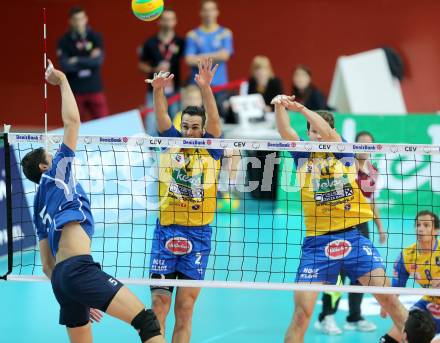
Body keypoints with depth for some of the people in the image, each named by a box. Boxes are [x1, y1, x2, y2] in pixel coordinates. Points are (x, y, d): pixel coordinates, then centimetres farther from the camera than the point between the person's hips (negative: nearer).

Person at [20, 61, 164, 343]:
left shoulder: (40, 207, 28)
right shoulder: (55, 174, 10)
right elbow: (72, 120, 5)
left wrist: (78, 297, 30)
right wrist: (62, 80, 17)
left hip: (59, 277, 9)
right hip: (78, 267, -9)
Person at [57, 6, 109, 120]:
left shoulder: (95, 37, 1)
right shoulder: (64, 41, -1)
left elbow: (98, 60, -11)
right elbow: (65, 66, -13)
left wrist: (78, 61, -10)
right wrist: (88, 61, -11)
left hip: (95, 89, 0)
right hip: (75, 90, 0)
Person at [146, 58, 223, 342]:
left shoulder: (211, 150, 3)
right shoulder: (172, 144, 6)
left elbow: (213, 119, -12)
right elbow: (162, 117, -8)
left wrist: (205, 88, -28)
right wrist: (158, 90, -27)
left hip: (198, 235, 0)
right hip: (165, 231, 1)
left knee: (185, 309, 2)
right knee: (159, 305, -3)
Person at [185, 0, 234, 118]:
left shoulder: (225, 33, 7)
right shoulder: (193, 35, 6)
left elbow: (224, 55, -6)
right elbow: (190, 60, -4)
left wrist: (202, 57, -3)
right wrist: (214, 58, -3)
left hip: (220, 85, 0)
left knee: (222, 113, -5)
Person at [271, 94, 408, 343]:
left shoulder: (343, 152, 6)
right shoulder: (303, 157, 8)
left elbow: (327, 132, -13)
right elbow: (285, 131, -7)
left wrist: (301, 108, -19)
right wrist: (280, 106, -24)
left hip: (354, 237, 0)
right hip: (317, 242, 0)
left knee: (388, 298, -5)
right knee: (302, 311, -8)